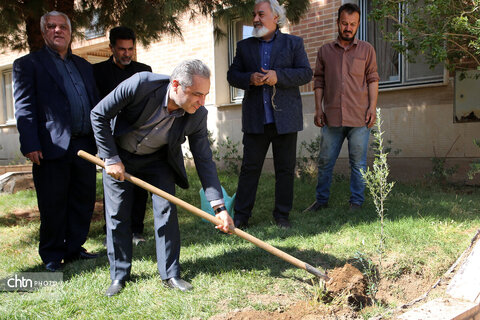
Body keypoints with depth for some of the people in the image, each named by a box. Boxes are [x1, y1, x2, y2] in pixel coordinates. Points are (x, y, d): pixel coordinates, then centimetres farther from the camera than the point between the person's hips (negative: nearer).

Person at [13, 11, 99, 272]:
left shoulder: (83, 65, 20)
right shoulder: (28, 64, 3)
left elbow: (95, 103, 19)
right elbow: (24, 108, -5)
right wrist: (30, 145, -14)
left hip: (85, 145, 5)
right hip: (53, 147, -5)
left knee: (83, 200, 10)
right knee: (53, 205, 3)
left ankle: (74, 248, 24)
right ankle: (52, 256, 18)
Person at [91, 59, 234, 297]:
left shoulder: (197, 115, -23)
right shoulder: (141, 85, -32)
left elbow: (204, 160, -16)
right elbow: (98, 115, -20)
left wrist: (219, 206, -23)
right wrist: (111, 158, -20)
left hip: (158, 160, 2)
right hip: (118, 156, -1)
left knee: (166, 211, -8)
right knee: (117, 215, 1)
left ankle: (170, 274, 7)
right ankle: (119, 276, 16)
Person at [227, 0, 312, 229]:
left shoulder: (294, 43, 7)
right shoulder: (244, 46, 14)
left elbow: (306, 73, -1)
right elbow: (232, 75, 11)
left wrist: (278, 76, -15)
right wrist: (250, 79, -11)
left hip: (285, 118, -1)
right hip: (255, 120, 1)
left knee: (285, 169, 4)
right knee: (249, 168, 1)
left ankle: (282, 215, 16)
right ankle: (241, 216, 8)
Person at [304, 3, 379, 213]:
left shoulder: (366, 50, 9)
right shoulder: (325, 51, 12)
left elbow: (372, 80, 7)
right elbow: (318, 81, 12)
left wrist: (372, 107, -3)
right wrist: (318, 108, 3)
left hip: (359, 118, -1)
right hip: (332, 117, 2)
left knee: (358, 163, 3)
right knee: (325, 161, 6)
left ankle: (356, 203, 14)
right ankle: (321, 200, 19)